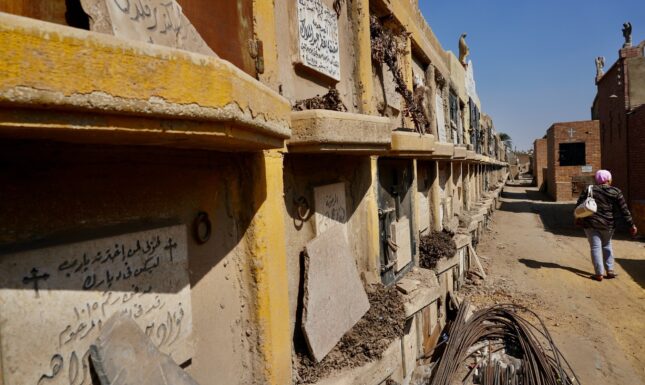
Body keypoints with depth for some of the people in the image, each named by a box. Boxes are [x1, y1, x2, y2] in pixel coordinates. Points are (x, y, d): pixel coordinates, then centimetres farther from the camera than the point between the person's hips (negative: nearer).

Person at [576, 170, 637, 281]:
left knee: (595, 247, 4)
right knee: (607, 245, 21)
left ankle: (599, 274, 3)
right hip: (608, 225, 1)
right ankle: (610, 270, 21)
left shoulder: (589, 190, -1)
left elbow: (579, 205, -1)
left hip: (590, 224, -1)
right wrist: (632, 225, 3)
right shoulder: (616, 192, -2)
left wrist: (578, 218, 12)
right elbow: (624, 210, -2)